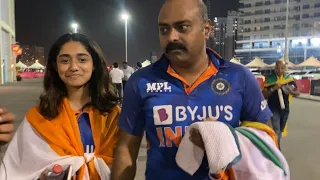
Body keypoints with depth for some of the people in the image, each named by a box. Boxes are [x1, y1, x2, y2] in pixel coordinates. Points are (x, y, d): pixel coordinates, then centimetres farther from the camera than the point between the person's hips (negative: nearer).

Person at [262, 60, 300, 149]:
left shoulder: (289, 79, 0)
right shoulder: (269, 79, -9)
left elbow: (297, 92, 4)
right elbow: (264, 95, -11)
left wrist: (292, 92, -19)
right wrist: (273, 89, -26)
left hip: (285, 108, 4)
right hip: (274, 108, -4)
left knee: (280, 131, 18)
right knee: (276, 131, -11)